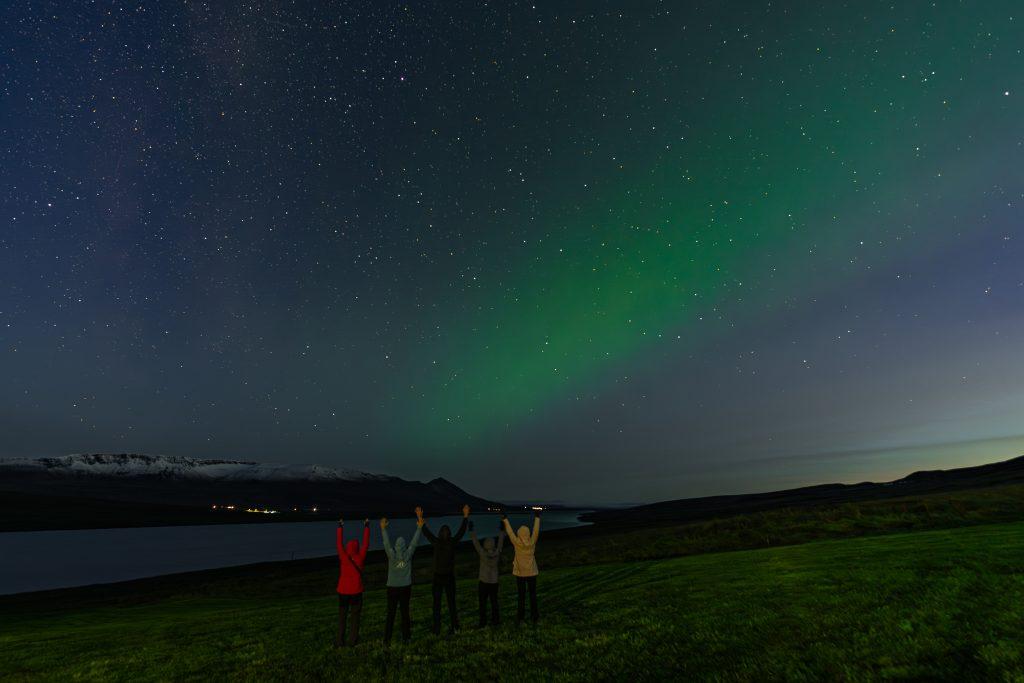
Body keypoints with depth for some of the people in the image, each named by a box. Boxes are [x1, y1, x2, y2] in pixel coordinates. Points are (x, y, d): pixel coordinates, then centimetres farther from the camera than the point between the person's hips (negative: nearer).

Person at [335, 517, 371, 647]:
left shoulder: (343, 557, -8)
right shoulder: (360, 558, -10)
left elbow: (339, 543, 2)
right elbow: (365, 544, -1)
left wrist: (340, 527, 11)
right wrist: (366, 527, 8)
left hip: (343, 591, 1)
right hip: (356, 592, -1)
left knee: (342, 616, 11)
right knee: (354, 616, 9)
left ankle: (340, 641, 12)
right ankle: (352, 640, 9)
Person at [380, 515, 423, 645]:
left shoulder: (392, 555, -12)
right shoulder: (408, 554, -9)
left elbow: (386, 542, -7)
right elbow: (414, 542, -3)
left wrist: (383, 528, -2)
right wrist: (419, 528, 4)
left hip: (393, 588, -1)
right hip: (406, 587, 1)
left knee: (391, 614, 5)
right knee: (405, 613, 10)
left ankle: (387, 639, 6)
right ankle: (405, 638, 14)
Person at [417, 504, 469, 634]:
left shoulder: (436, 542, -13)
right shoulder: (453, 543, -10)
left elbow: (426, 532, -4)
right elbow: (462, 531, 0)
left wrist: (420, 518, 2)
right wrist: (465, 516, 8)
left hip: (438, 577, -1)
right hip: (450, 577, 1)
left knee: (437, 604, 11)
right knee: (451, 602, 13)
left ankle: (436, 628, 16)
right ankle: (453, 627, 17)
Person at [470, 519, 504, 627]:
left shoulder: (482, 553, -17)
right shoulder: (497, 553, -10)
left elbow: (475, 542, -12)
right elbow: (501, 541, 3)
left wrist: (471, 529, -5)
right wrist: (500, 529, 14)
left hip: (484, 582, -3)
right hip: (494, 582, 3)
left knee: (483, 603, 7)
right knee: (494, 602, 14)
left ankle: (483, 622, 11)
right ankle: (495, 621, 19)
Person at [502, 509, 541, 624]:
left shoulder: (517, 543, -16)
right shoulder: (532, 542, -13)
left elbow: (510, 531, -9)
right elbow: (536, 530, -5)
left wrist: (505, 519, 0)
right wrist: (537, 517, 3)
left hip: (520, 573, -1)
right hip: (531, 572, 1)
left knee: (521, 596, 7)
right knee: (533, 595, 10)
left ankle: (520, 618, 11)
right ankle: (534, 616, 15)